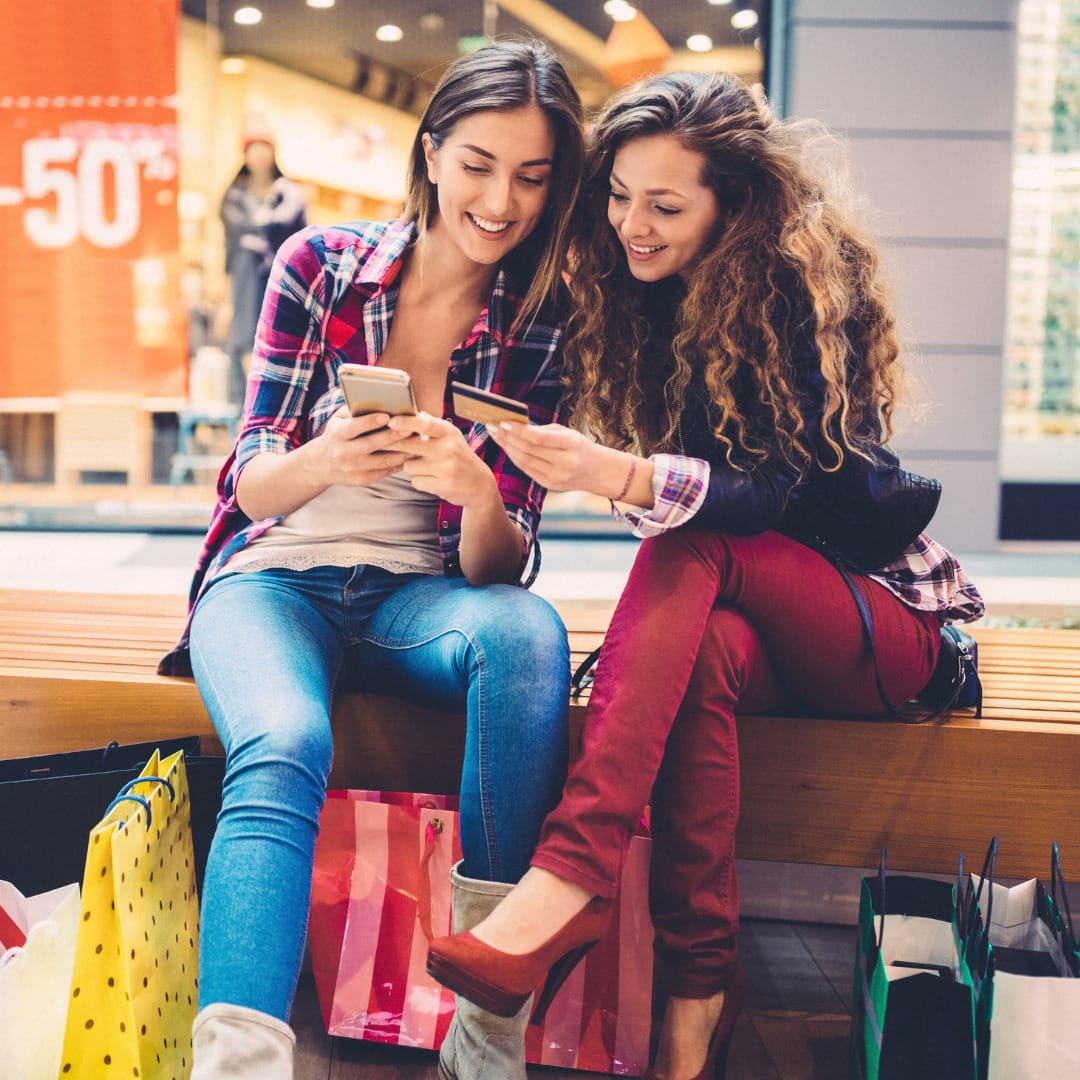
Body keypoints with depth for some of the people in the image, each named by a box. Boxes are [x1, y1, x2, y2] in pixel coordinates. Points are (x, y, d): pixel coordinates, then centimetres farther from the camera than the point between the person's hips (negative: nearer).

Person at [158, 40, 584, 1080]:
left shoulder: (540, 328, 0)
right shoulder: (319, 264, -2)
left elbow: (499, 566, -4)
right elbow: (254, 484, -3)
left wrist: (477, 494, -28)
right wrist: (326, 461, -27)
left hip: (416, 599, 1)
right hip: (273, 576, -1)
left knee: (527, 631, -33)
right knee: (284, 745, -34)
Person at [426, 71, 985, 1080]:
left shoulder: (802, 287, -14)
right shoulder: (649, 296, 5)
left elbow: (776, 489, -24)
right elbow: (701, 485, 4)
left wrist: (623, 477, -41)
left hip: (882, 623, -4)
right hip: (748, 615, 4)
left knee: (693, 544, -33)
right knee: (706, 649, -34)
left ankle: (567, 881, -43)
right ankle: (700, 988, -34)